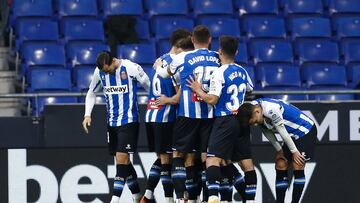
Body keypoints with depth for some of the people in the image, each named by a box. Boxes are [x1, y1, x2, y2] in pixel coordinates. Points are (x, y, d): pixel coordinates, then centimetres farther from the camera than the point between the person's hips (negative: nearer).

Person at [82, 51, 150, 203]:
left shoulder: (131, 68, -15)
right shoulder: (99, 71, 1)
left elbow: (149, 87, -4)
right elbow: (91, 92, 15)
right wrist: (87, 114, 4)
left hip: (129, 121, -6)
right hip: (112, 122, 6)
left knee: (121, 158, -13)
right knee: (123, 161, 10)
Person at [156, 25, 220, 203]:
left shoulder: (183, 58, -2)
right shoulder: (218, 58, 4)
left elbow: (165, 73, 15)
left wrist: (158, 67, 36)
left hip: (188, 113, -2)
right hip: (211, 113, 2)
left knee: (178, 153, 6)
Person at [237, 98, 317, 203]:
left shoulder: (271, 110, -33)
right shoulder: (251, 112, -5)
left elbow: (282, 132, -24)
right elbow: (268, 133, 6)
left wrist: (294, 151, -15)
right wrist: (279, 150, 8)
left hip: (305, 131, -9)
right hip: (293, 135, 9)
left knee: (297, 166, -15)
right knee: (280, 165, 3)